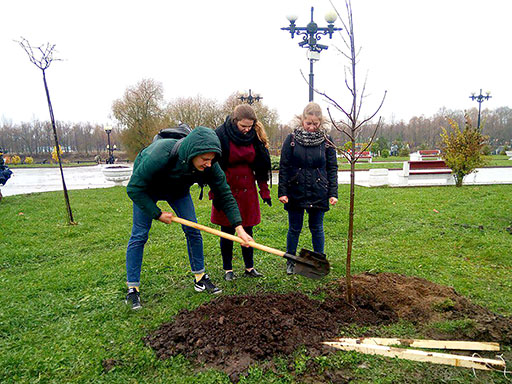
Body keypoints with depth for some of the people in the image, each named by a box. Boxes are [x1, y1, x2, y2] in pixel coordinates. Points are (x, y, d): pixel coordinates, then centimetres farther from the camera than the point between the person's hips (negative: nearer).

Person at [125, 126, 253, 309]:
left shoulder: (209, 165, -31)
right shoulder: (161, 154, -42)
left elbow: (225, 195, -20)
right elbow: (134, 188, -30)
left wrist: (239, 228, -25)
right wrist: (157, 214, -26)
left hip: (178, 190, 4)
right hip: (146, 188, -3)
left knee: (193, 231, -2)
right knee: (139, 235, -7)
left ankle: (200, 279, 13)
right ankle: (132, 289, 7)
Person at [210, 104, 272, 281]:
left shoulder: (256, 136, 1)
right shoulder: (220, 135, -11)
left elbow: (261, 166, 7)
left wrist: (264, 190, 4)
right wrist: (215, 193, -11)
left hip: (247, 188, 3)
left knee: (247, 230, 10)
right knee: (227, 231, 6)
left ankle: (249, 267, 24)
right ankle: (228, 269, 21)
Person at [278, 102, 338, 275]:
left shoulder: (326, 141, 1)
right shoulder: (292, 139, -3)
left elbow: (332, 168, 5)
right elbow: (283, 167, -1)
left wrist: (333, 193, -1)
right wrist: (282, 191, -6)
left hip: (318, 193, 1)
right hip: (295, 192, -1)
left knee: (317, 228, 12)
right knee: (294, 228, 9)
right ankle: (290, 262, 27)